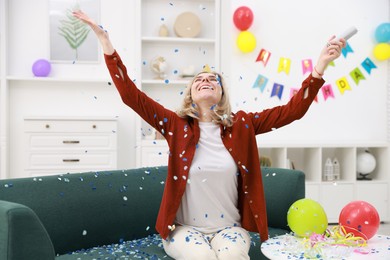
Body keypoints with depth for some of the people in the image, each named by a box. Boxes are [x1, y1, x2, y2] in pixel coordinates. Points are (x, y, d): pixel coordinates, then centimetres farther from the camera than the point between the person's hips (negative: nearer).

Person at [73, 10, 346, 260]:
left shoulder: (241, 125, 0)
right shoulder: (176, 124, -3)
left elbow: (293, 110, -6)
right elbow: (130, 94, -10)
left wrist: (321, 64, -15)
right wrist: (104, 39, -14)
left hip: (230, 227, 1)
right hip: (185, 227, -1)